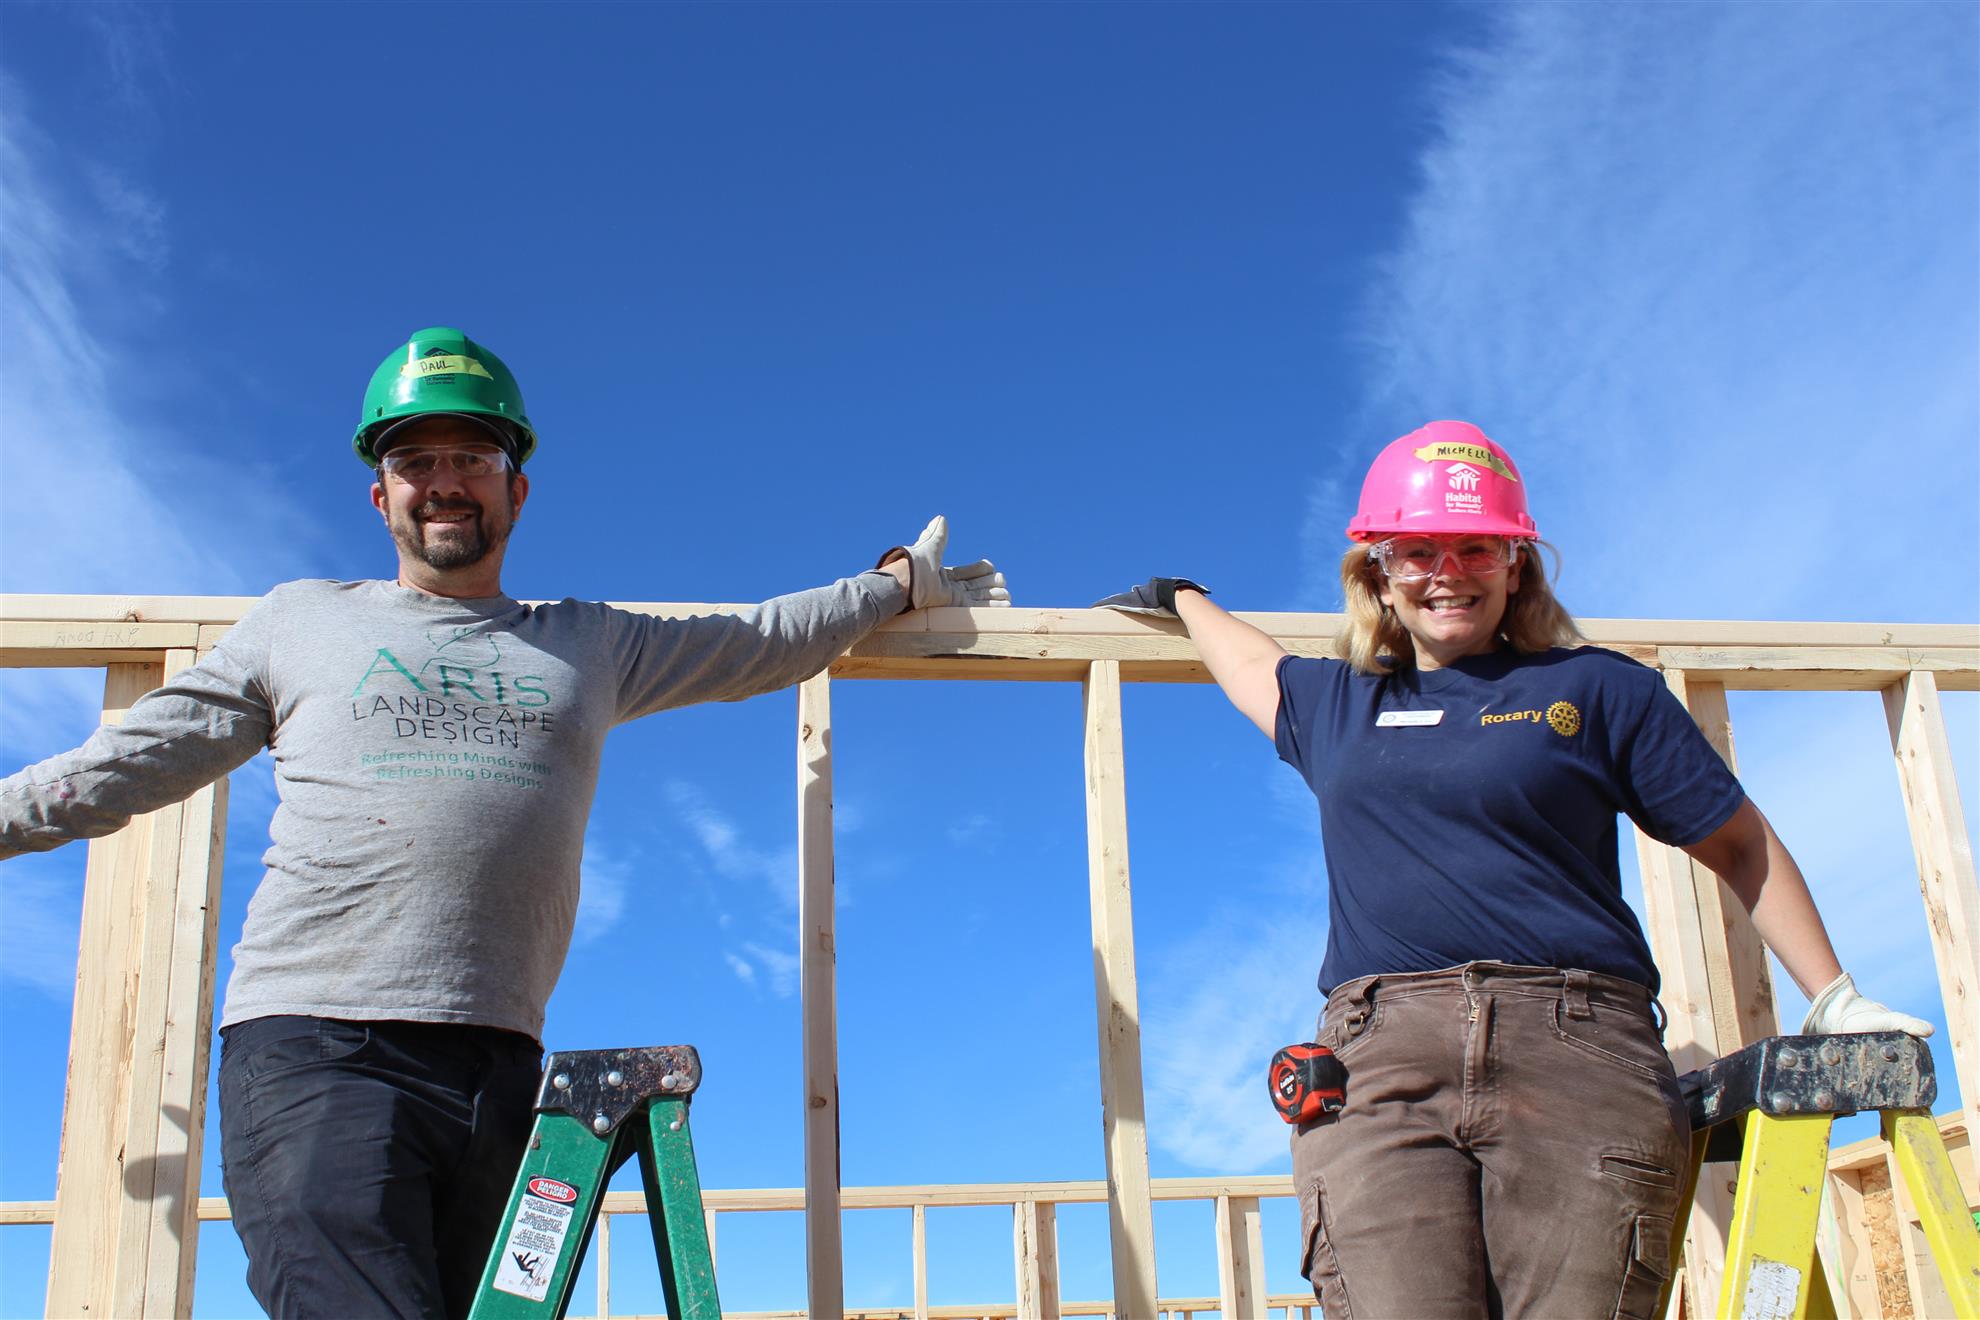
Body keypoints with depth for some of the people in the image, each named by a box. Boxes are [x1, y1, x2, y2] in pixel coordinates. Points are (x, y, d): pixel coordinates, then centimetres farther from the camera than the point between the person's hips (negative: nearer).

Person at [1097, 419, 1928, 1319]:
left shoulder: (1597, 689, 16)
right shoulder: (1332, 705, 24)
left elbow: (1739, 846, 19)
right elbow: (1248, 659, 48)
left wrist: (1835, 1002, 15)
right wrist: (1178, 598, 64)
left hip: (1575, 1049, -1)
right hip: (1379, 1060, 2)